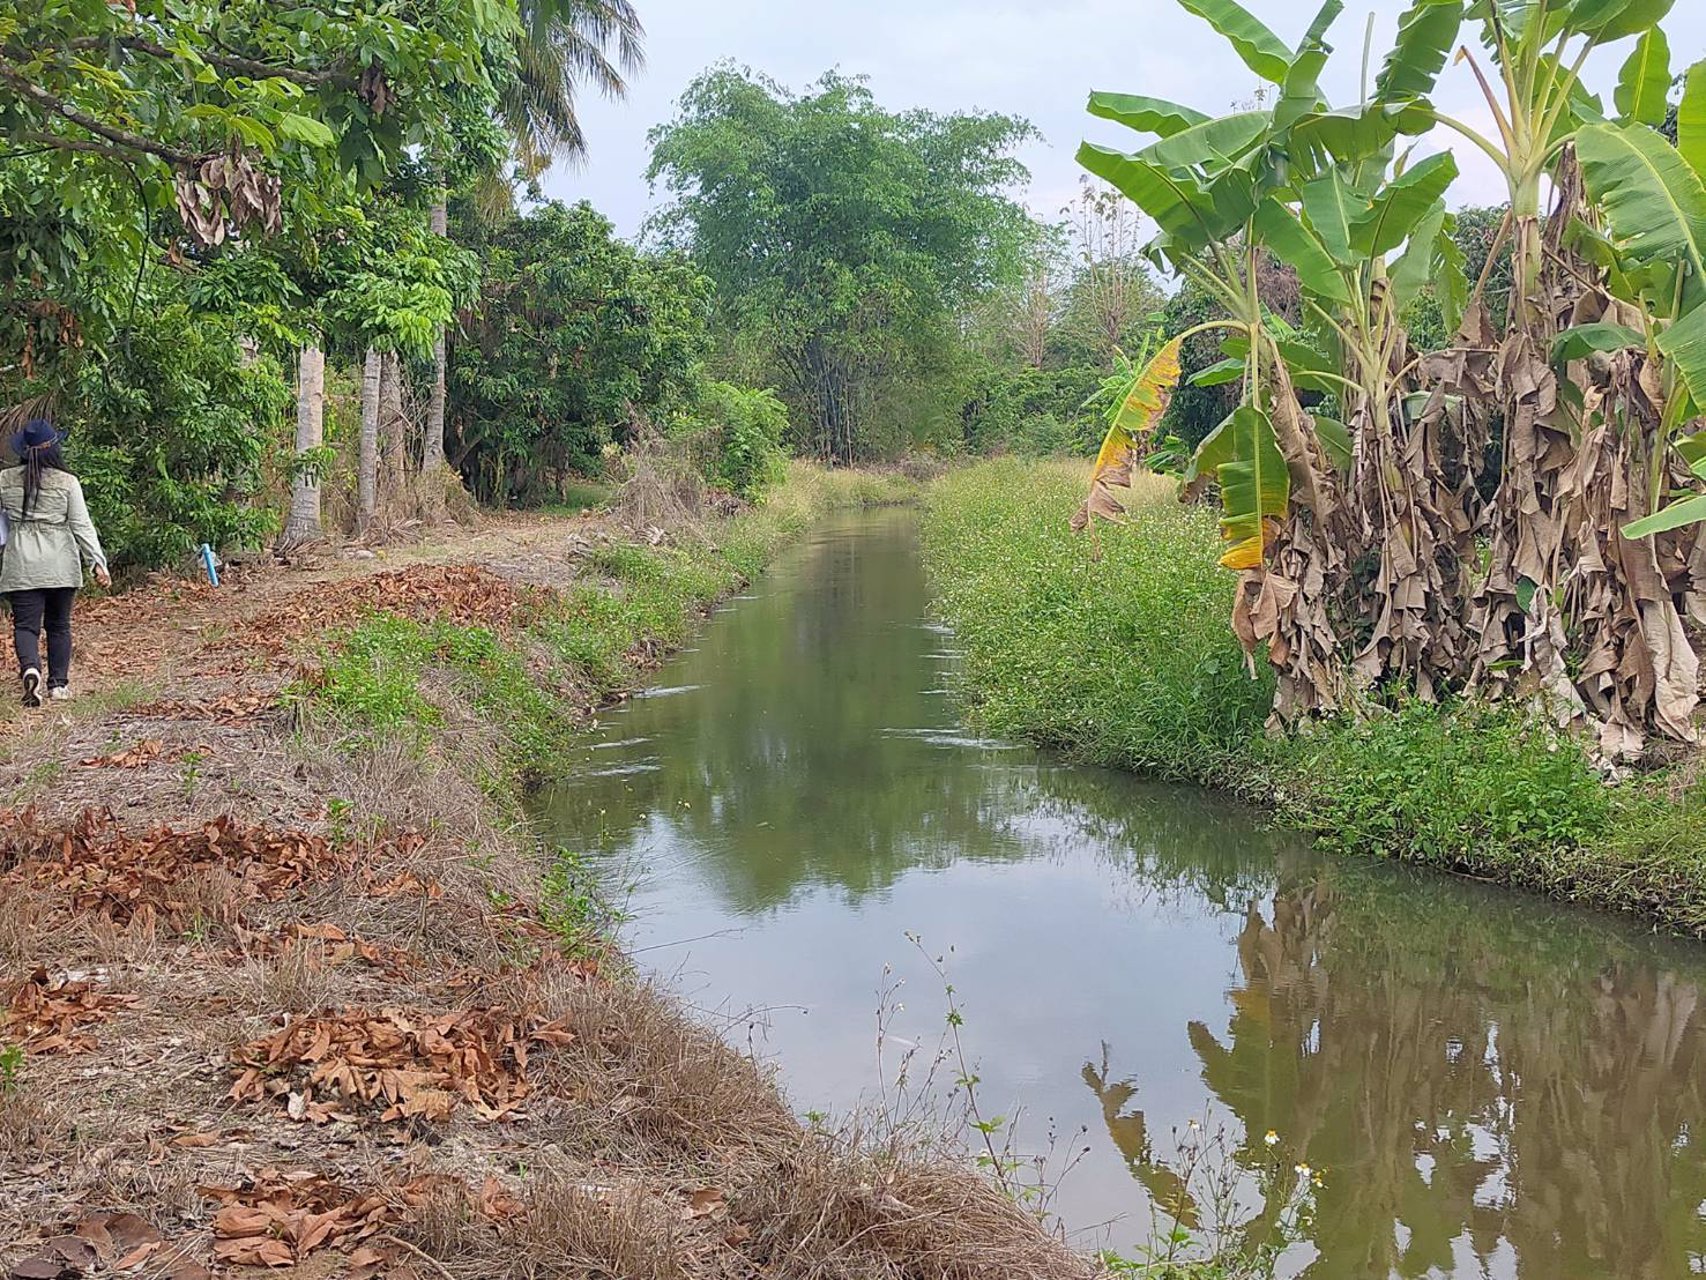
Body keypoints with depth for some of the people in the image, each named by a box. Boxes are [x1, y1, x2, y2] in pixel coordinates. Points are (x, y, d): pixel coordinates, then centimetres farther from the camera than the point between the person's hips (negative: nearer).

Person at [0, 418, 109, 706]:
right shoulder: (67, 482, -5)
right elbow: (82, 526, -6)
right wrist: (99, 562, -5)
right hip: (61, 565, 0)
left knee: (26, 624, 0)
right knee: (59, 625, 14)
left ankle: (30, 668, -26)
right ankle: (59, 683, 16)